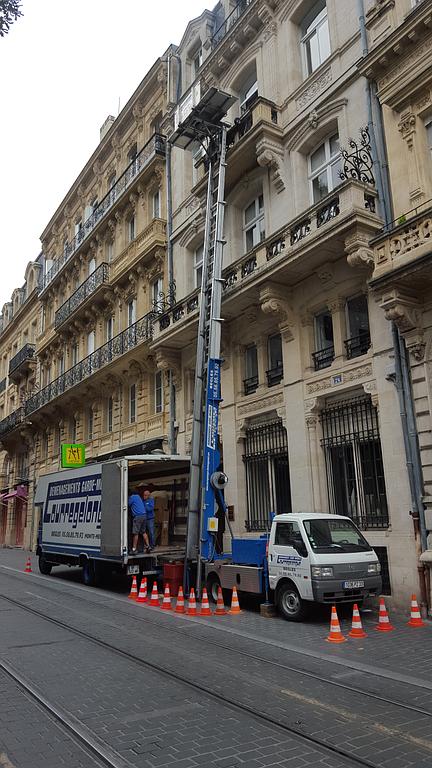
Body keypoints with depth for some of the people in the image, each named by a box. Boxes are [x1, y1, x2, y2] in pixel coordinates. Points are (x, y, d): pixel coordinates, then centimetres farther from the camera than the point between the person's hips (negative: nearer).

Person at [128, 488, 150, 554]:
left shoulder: (132, 497, -4)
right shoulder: (138, 496, 20)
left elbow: (128, 505, 1)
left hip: (137, 516, -8)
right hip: (144, 515, 8)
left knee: (135, 533, -4)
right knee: (144, 532, 14)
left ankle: (134, 549, -3)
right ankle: (147, 546, 11)